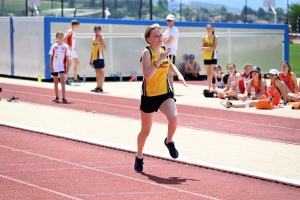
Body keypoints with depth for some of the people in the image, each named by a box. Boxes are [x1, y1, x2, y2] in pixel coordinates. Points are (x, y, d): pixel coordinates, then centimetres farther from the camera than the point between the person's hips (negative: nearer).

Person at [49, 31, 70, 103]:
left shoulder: (65, 47, -1)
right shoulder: (54, 46, 1)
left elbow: (67, 58, 1)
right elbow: (51, 57, 4)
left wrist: (67, 68, -2)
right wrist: (51, 66, -2)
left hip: (62, 67, -2)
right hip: (54, 67, 2)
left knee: (62, 81, -14)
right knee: (56, 82, 12)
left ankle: (63, 98, -18)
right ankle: (57, 97, 23)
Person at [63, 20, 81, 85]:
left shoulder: (73, 32, 14)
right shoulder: (70, 31, -13)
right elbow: (64, 39, -23)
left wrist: (74, 46, 12)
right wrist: (69, 46, -22)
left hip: (73, 50, 9)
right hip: (69, 50, -9)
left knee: (77, 63, 11)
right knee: (69, 64, -8)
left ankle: (75, 78, 18)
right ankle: (66, 80, -4)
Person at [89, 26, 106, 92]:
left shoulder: (101, 38, -7)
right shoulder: (94, 39, 17)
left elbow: (104, 48, -18)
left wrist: (98, 41, -25)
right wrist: (91, 59, 19)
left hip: (100, 58, -8)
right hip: (94, 58, 8)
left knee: (101, 72, -5)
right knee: (97, 73, 11)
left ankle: (101, 88, -4)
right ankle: (98, 87, 16)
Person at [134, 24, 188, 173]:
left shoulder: (163, 51, 2)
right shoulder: (147, 52, -15)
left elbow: (170, 65, 25)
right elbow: (147, 76, -28)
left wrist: (179, 74, 8)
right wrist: (159, 60, -33)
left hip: (165, 93, 3)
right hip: (149, 96, -3)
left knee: (173, 118, -27)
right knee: (145, 131, 12)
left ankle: (169, 142, 4)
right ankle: (139, 157, 37)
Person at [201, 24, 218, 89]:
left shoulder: (215, 37, -3)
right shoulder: (204, 38, 8)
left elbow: (214, 48, -15)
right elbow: (202, 48, -1)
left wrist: (206, 47, -13)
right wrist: (209, 47, -16)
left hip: (213, 57, -4)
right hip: (206, 58, 4)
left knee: (212, 73, -9)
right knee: (208, 74, 7)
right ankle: (209, 88, 11)